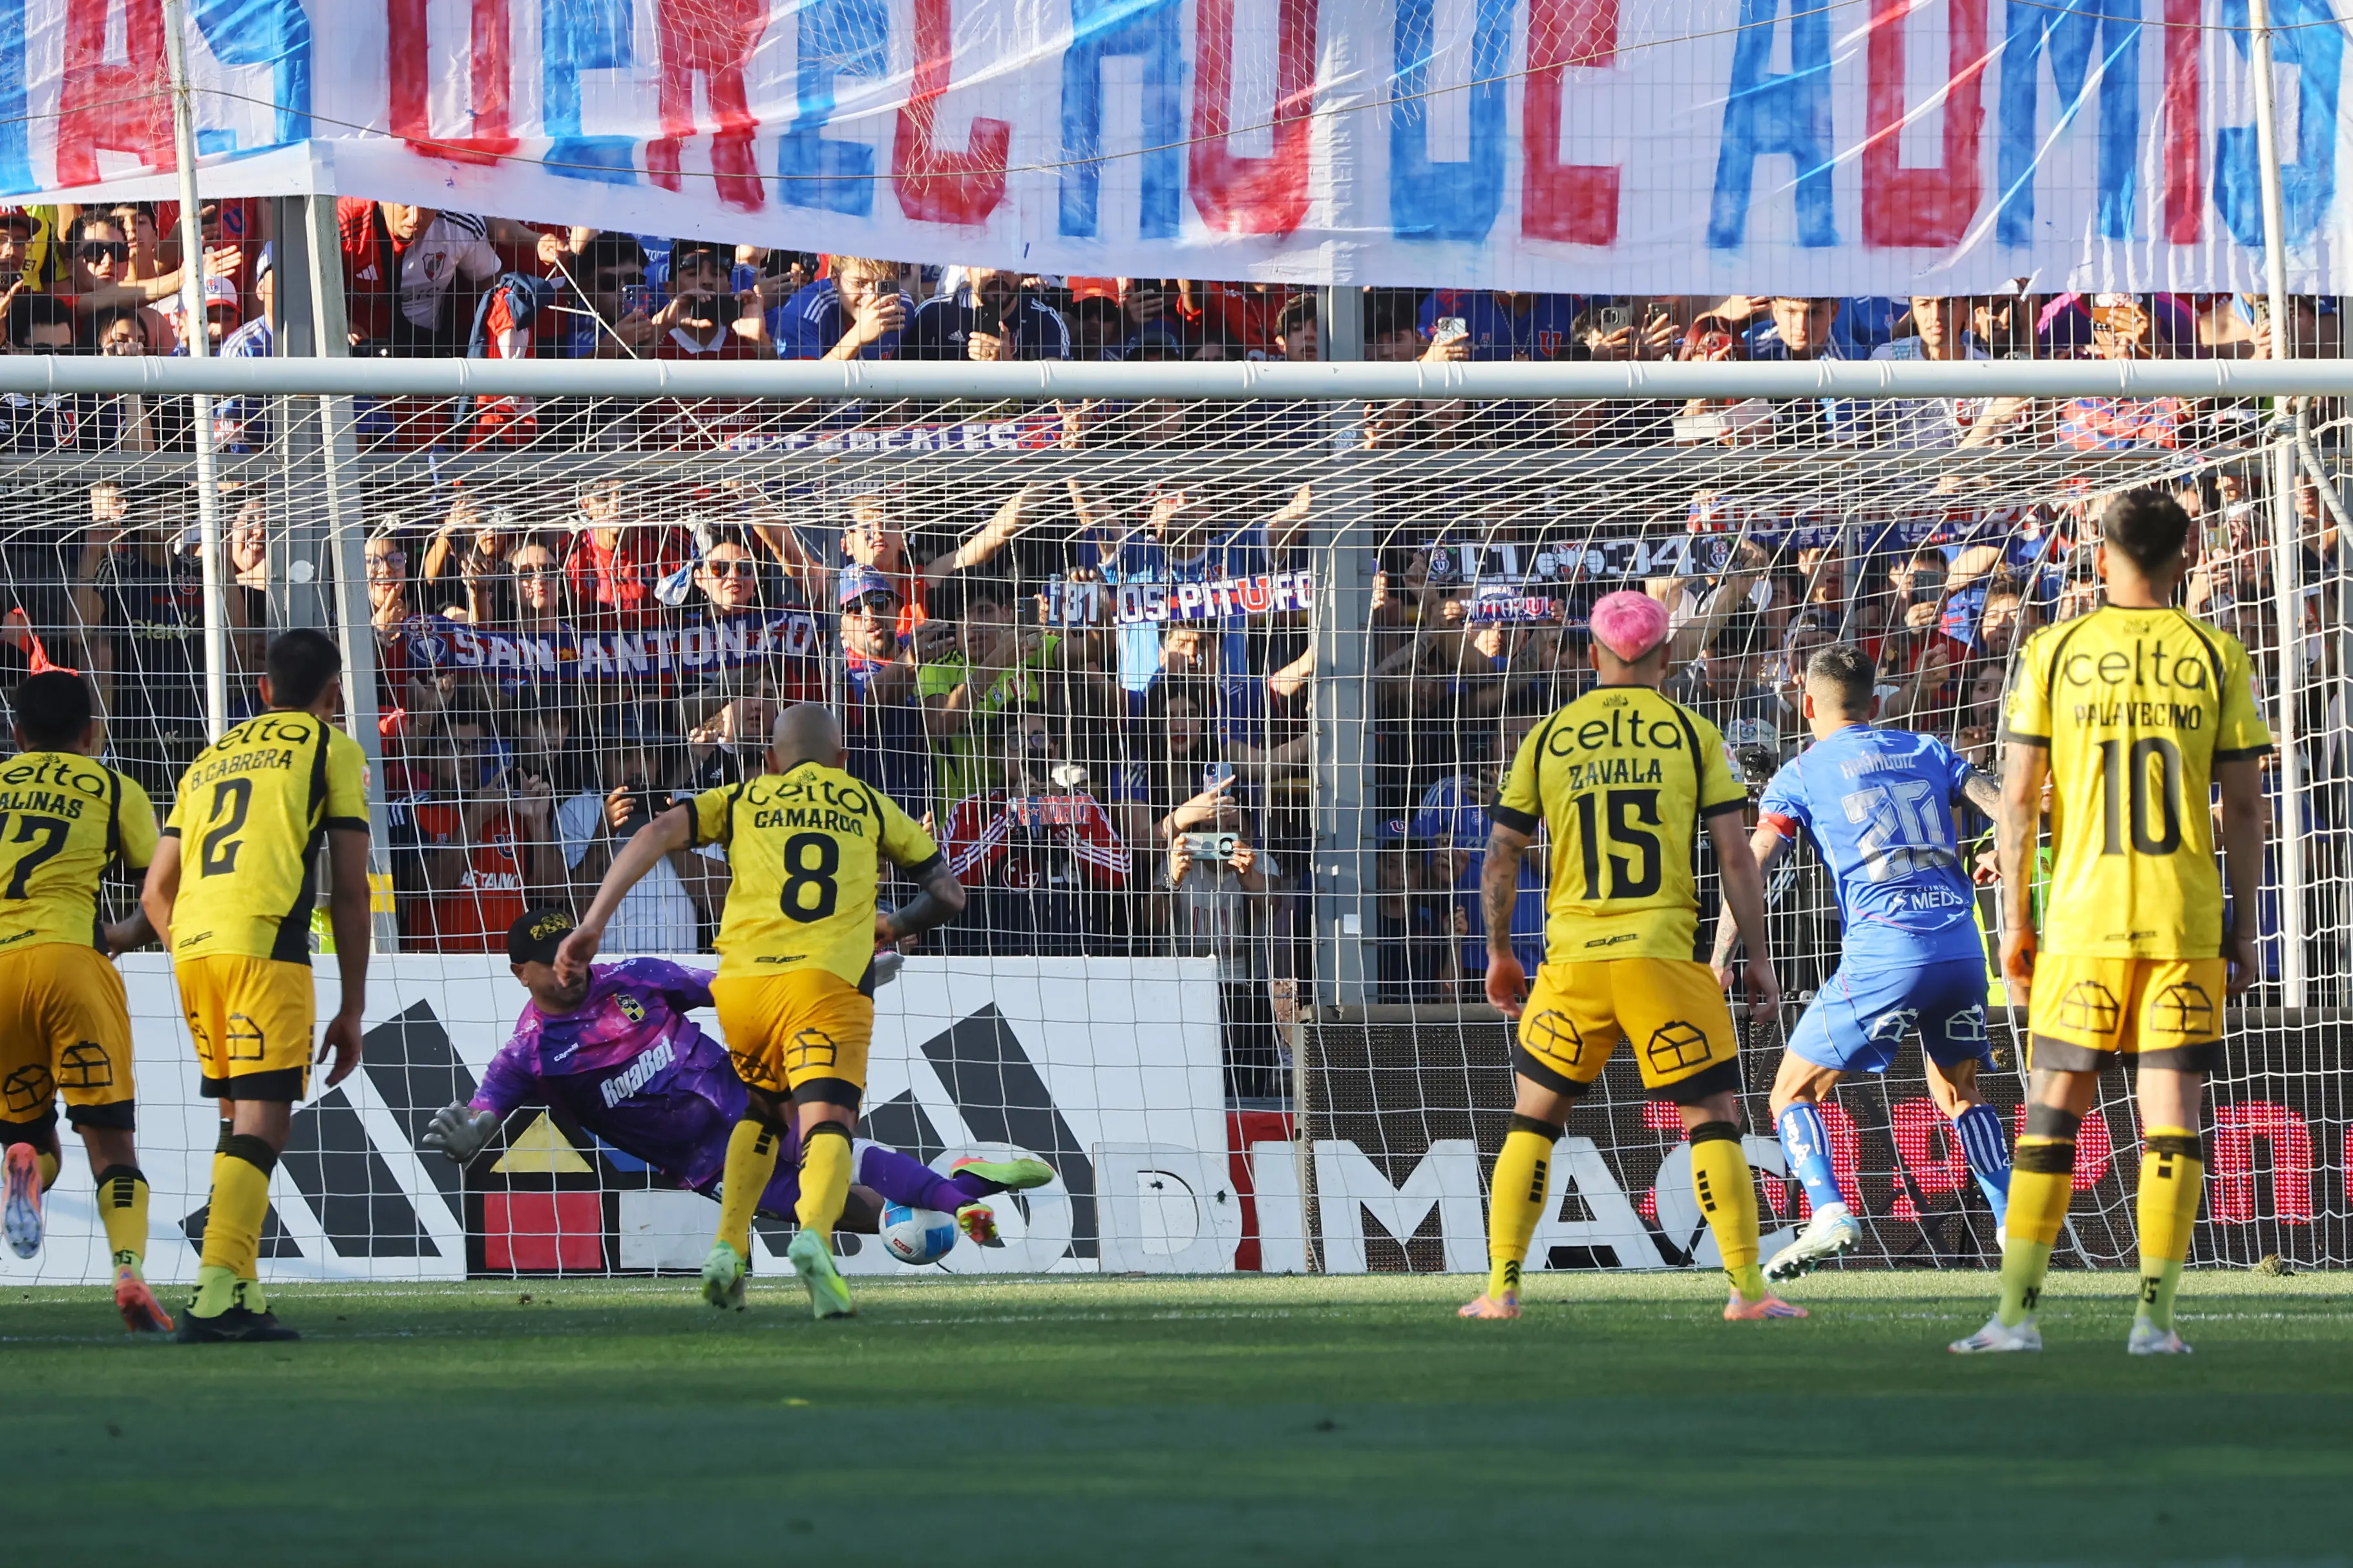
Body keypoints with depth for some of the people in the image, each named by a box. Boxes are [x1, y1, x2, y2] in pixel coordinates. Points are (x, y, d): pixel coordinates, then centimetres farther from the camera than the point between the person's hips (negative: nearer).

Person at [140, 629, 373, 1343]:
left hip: (190, 943, 6)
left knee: (243, 1120, 19)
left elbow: (155, 892, 25)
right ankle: (216, 1295, -25)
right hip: (266, 942, -6)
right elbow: (350, 891, 6)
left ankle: (241, 1291, 17)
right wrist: (352, 1009, 9)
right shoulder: (332, 749, 12)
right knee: (263, 1123, -10)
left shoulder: (211, 758, 27)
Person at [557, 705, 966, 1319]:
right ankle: (814, 1236, -45)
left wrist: (594, 923, 0)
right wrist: (895, 925, 50)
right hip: (828, 985, -2)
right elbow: (949, 895, 30)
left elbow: (658, 835, 5)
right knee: (826, 1128, -14)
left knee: (763, 1108, 28)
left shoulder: (742, 800, 23)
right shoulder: (869, 807, 25)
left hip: (743, 983, 2)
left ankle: (729, 1250, 14)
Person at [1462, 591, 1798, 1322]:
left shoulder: (1547, 739, 9)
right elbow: (1735, 857, 0)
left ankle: (1500, 1289, 10)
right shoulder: (1692, 734, 3)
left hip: (1572, 959, 2)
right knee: (1714, 1116, 5)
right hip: (1665, 953, -2)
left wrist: (1500, 955, 23)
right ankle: (1747, 1288, -2)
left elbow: (1500, 859, 11)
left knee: (1533, 1119, 14)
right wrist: (1758, 959, 6)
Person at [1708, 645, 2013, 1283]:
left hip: (1884, 955, -4)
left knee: (1793, 1092, 7)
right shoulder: (1926, 753, 19)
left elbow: (1750, 871, 0)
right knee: (1959, 1093, 25)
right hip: (1963, 950, 4)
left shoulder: (1801, 775, 9)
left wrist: (1719, 964, -4)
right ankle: (2015, 1223, 12)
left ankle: (1828, 1212, -15)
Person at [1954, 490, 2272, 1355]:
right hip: (2187, 917, 0)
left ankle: (2017, 1311, 2)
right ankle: (2155, 1316, -2)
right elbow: (2244, 804, 2)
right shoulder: (2217, 657, 2)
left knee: (2052, 1111, 6)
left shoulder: (2053, 653, 2)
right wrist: (2242, 928, 8)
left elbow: (2018, 795, 1)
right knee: (2173, 1114, 2)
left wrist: (2015, 919, 7)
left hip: (2083, 916, 0)